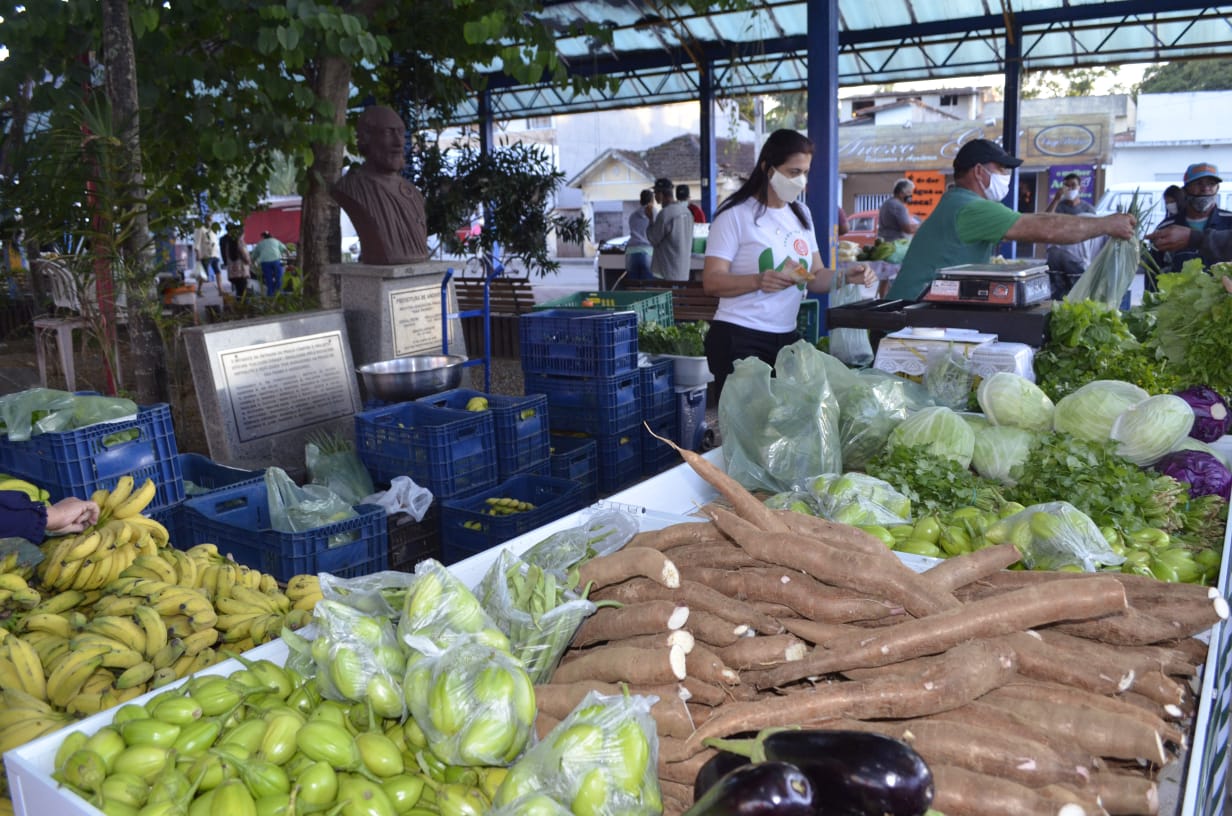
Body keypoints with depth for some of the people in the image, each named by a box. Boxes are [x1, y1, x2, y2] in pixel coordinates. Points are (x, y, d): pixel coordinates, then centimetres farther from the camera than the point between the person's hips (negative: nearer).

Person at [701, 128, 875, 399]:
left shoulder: (801, 214, 15)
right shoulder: (736, 214, -7)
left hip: (787, 338, 6)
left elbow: (814, 276, 15)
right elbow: (711, 282, -14)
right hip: (740, 340, -6)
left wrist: (846, 275, -5)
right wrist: (759, 280, -30)